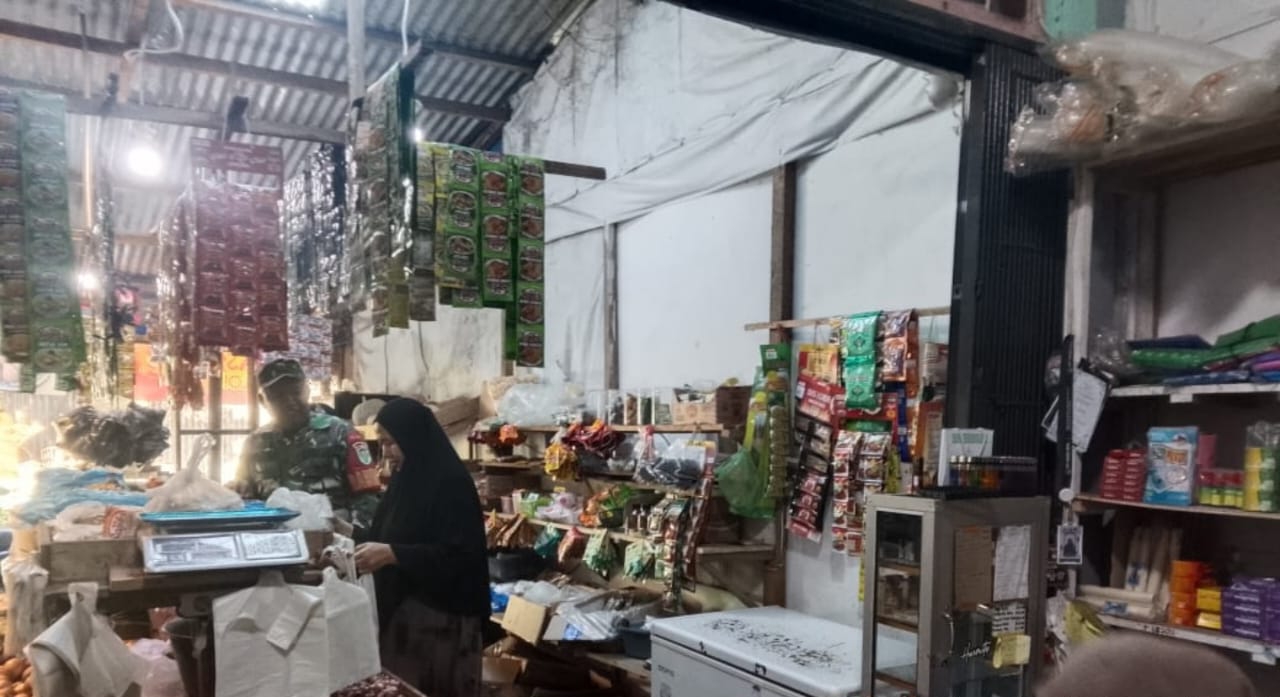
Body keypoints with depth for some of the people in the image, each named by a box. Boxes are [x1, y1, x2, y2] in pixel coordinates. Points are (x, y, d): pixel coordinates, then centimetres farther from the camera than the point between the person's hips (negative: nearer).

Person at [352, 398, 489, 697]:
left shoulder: (452, 482, -16)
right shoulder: (405, 479, 10)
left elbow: (458, 555, -21)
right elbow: (387, 535, 19)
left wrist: (392, 554, -27)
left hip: (442, 615, -8)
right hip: (400, 607, 8)